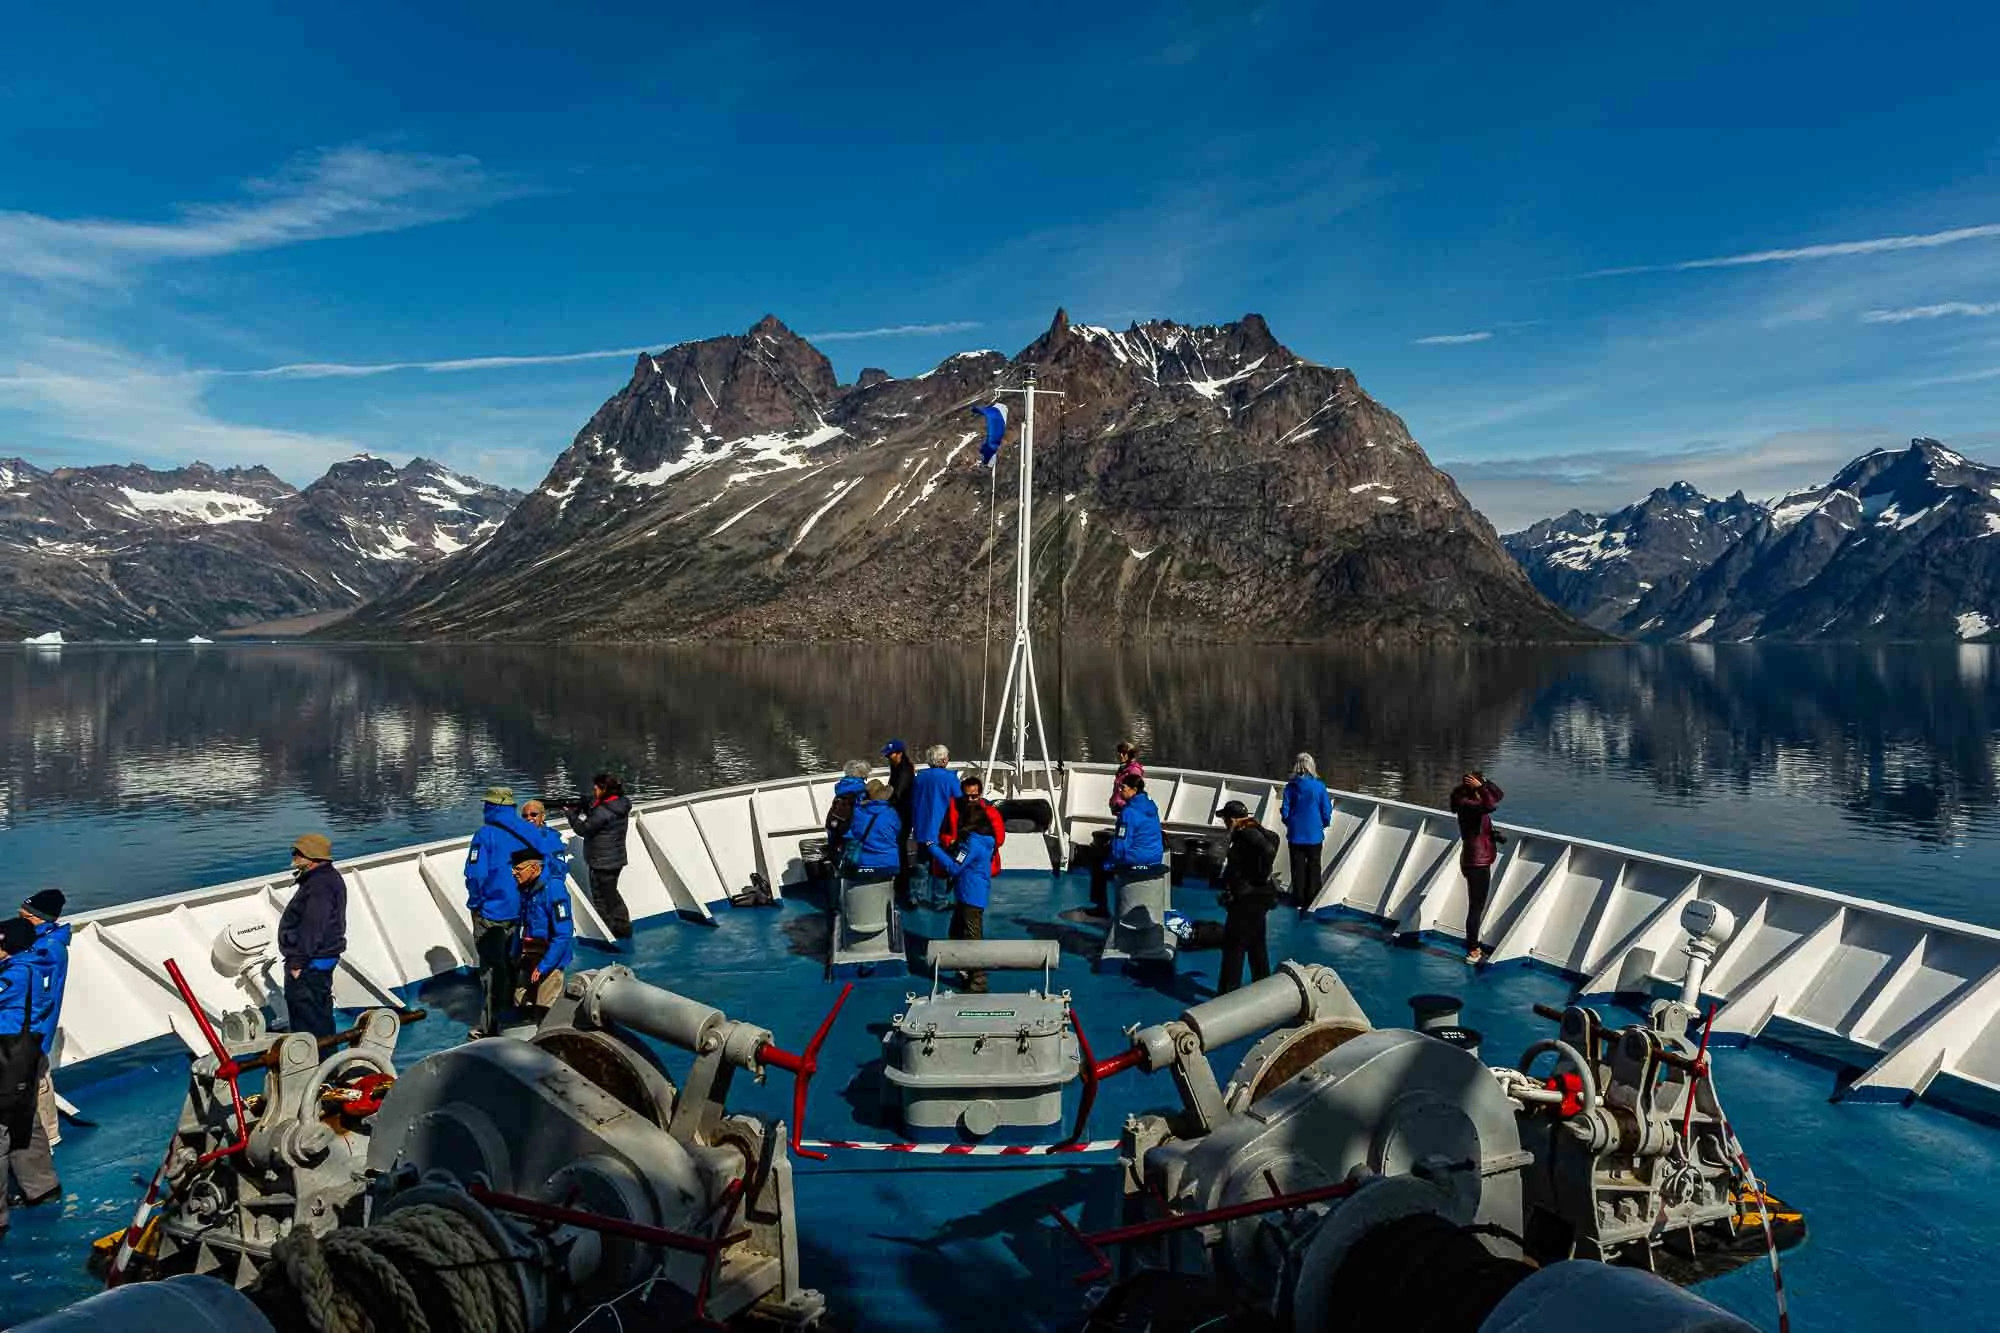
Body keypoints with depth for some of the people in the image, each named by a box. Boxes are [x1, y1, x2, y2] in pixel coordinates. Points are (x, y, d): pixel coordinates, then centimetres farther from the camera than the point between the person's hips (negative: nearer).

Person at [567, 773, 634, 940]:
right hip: (616, 860, 9)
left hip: (602, 863, -9)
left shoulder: (603, 811, -25)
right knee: (612, 894, 23)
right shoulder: (621, 805, 3)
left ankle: (607, 933, 13)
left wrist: (571, 814, -3)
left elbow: (584, 829, -16)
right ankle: (623, 927, 29)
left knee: (601, 898, 5)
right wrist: (583, 809, -3)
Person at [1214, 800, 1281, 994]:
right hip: (1254, 897, 10)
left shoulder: (1247, 834, -19)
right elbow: (1272, 838, 26)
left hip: (1247, 899, -10)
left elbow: (1268, 850, -34)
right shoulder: (1252, 831, 9)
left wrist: (1261, 878, -23)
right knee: (1256, 944, 20)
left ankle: (1228, 995, 0)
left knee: (1233, 946, -4)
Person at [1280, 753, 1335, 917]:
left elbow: (1285, 812, -5)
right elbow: (1326, 812, -7)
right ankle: (1311, 901, 14)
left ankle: (1299, 900, 17)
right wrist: (1323, 824, 14)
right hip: (1314, 835, -1)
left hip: (1295, 834, 1)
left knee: (1298, 868, 13)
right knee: (1313, 868, 13)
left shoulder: (1290, 787, -9)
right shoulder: (1319, 786, -12)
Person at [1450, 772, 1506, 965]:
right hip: (1476, 863, -10)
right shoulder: (1465, 803, -20)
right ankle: (1472, 952, 2)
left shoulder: (1476, 800, 9)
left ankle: (1473, 946, 30)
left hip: (1481, 861, 10)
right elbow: (1490, 805, -36)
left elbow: (1499, 795, 16)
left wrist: (1484, 783, 3)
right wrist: (1480, 787, -24)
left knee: (1478, 906, 19)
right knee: (1476, 907, -5)